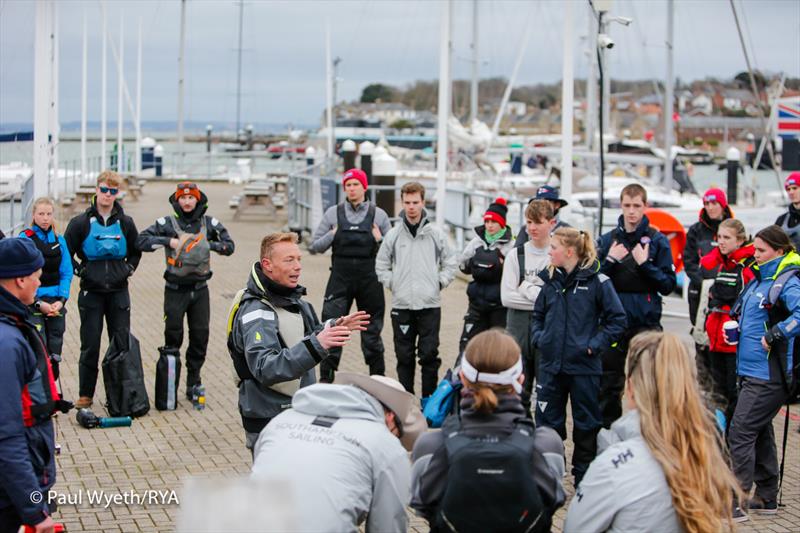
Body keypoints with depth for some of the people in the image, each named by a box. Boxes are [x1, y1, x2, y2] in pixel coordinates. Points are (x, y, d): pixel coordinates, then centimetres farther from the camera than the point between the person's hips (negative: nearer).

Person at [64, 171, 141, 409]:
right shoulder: (81, 222, -2)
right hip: (91, 292, -2)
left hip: (119, 291, 2)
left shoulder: (125, 223, 6)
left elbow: (136, 251, 20)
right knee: (90, 345, 0)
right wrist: (79, 270, -4)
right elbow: (65, 252, 3)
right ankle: (85, 394, 8)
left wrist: (128, 269, 8)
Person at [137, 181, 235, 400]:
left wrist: (210, 244, -8)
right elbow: (141, 241, -8)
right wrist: (169, 241, -17)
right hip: (175, 289, -3)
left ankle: (194, 382, 14)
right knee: (173, 336, -1)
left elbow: (229, 245, 9)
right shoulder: (167, 223, -3)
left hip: (200, 289, 3)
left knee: (200, 336, 4)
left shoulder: (209, 223, 5)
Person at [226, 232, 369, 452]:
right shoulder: (255, 312, -22)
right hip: (268, 423, -9)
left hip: (298, 416, 9)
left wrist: (333, 327, 10)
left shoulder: (293, 299, 8)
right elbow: (265, 368, -35)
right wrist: (315, 345, -43)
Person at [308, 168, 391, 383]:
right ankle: (325, 379, 3)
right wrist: (332, 235, -7)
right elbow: (314, 246, 7)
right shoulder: (333, 213, 4)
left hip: (369, 279, 0)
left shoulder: (378, 214, 4)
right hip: (340, 278, 0)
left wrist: (379, 240, -8)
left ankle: (378, 379, 20)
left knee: (372, 332, 9)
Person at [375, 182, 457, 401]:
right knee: (404, 356, 6)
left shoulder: (436, 233, 2)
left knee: (429, 354, -2)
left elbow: (450, 263, 10)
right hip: (401, 305, 1)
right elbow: (381, 265, 12)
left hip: (430, 304, -1)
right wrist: (392, 284, 2)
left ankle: (429, 398, 7)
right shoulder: (393, 235, 4)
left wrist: (439, 283, 0)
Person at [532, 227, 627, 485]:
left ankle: (584, 480, 19)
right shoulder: (550, 280, 6)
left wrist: (595, 345, -13)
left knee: (586, 425, 8)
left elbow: (617, 319, -7)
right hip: (551, 365, 5)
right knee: (547, 422, 8)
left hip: (584, 366, -4)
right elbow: (538, 314, 20)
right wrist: (538, 337, 4)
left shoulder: (597, 281, -9)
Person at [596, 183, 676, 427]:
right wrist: (610, 261, -7)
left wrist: (645, 264, -13)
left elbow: (668, 284, -2)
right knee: (608, 386, 5)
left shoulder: (657, 241, 1)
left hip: (646, 324, -2)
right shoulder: (607, 240, 8)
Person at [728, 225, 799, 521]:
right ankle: (766, 499, 26)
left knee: (741, 433, -11)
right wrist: (733, 328, 14)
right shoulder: (760, 279, 14)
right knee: (760, 433, 16)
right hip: (751, 371, 10)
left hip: (768, 376, -10)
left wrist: (775, 335, -28)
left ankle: (737, 504, -8)